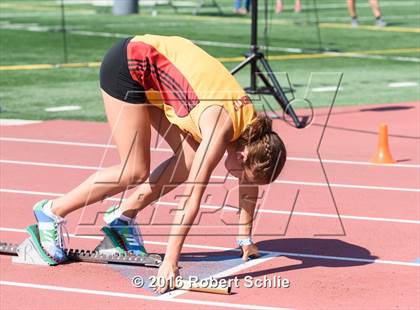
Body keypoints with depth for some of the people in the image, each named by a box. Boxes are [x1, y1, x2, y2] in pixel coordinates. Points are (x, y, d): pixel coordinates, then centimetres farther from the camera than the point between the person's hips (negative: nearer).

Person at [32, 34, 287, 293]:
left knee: (190, 160, 0)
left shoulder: (252, 124, -7)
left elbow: (250, 185, 8)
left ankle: (123, 216, 13)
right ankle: (52, 212, 3)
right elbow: (192, 198, -30)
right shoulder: (221, 128, -29)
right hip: (126, 65, -8)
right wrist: (170, 261, -31)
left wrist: (246, 239, 14)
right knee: (135, 171, -9)